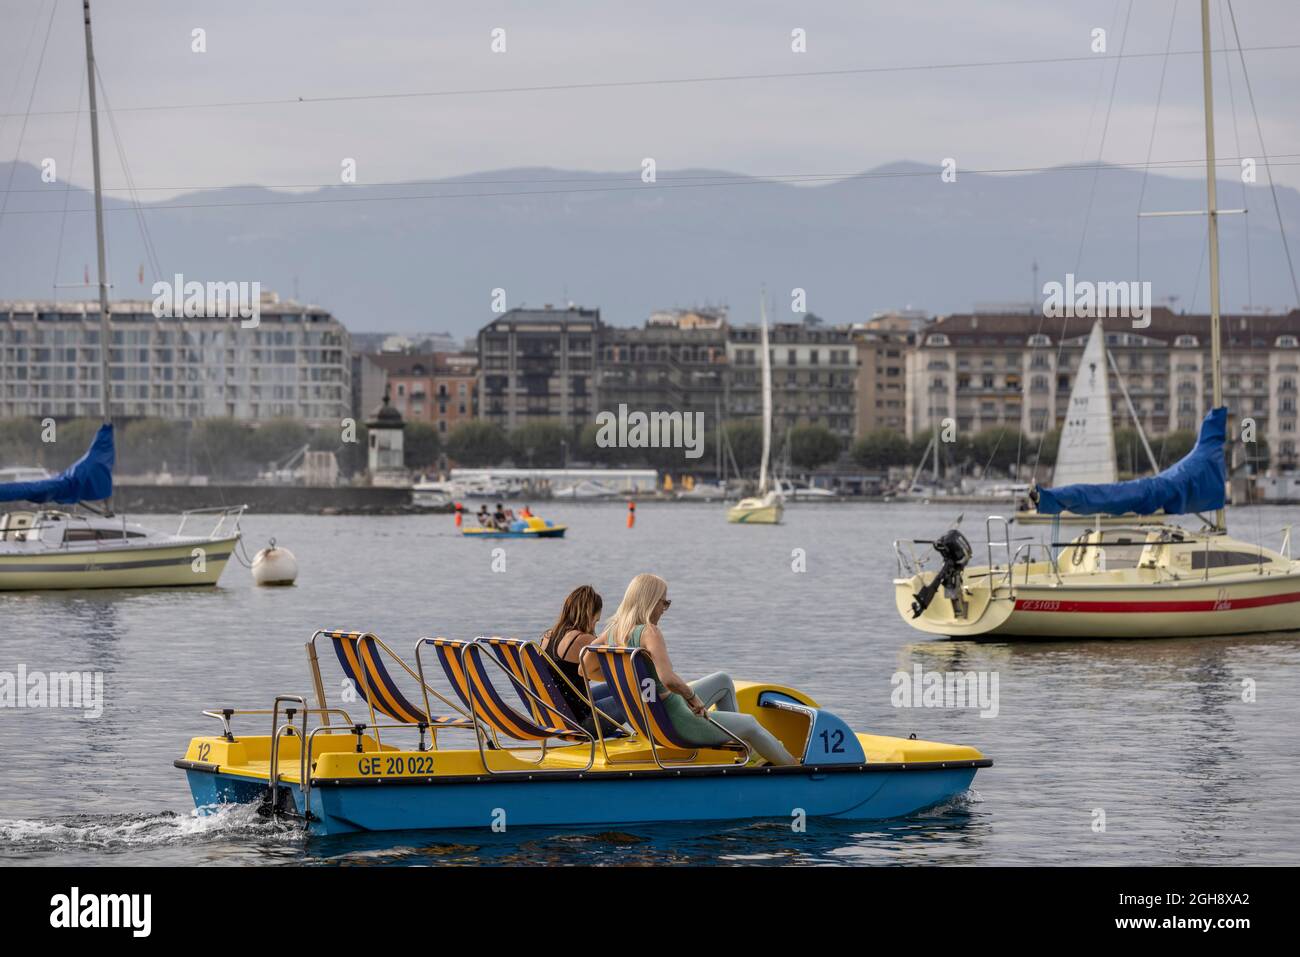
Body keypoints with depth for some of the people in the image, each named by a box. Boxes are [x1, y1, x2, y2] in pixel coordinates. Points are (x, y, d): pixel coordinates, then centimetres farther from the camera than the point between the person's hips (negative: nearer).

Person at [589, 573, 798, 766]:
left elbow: (586, 669, 6)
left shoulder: (613, 630, -2)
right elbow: (669, 679, -39)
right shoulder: (649, 632, -27)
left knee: (723, 680, 28)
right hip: (675, 722, -9)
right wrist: (693, 697, -20)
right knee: (751, 724, 12)